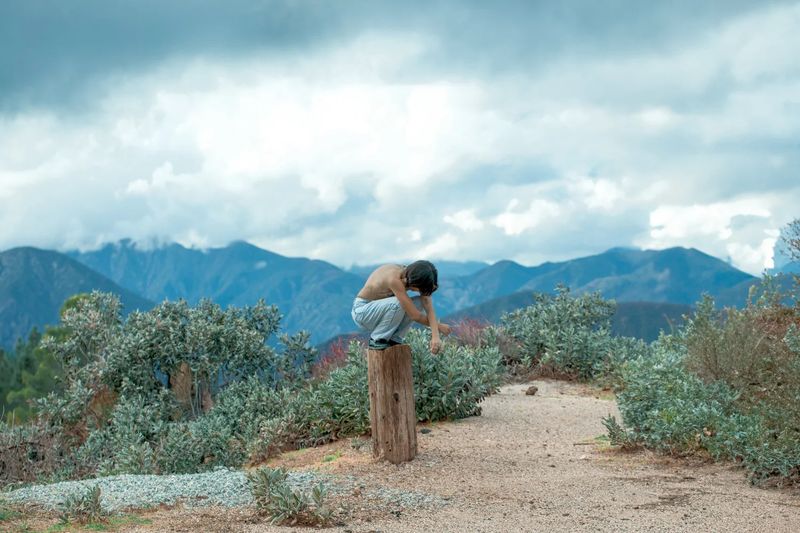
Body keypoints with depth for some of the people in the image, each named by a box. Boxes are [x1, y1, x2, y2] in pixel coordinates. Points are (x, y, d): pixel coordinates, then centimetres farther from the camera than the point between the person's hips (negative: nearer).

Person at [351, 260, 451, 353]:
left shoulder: (411, 275, -12)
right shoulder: (394, 279, -34)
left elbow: (429, 308, -17)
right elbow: (414, 315, -30)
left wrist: (435, 336, -31)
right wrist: (439, 326, -17)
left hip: (381, 308, 8)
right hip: (361, 310, -8)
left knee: (420, 302, -10)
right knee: (398, 303, -34)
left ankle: (393, 339, -4)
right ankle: (377, 340, -15)